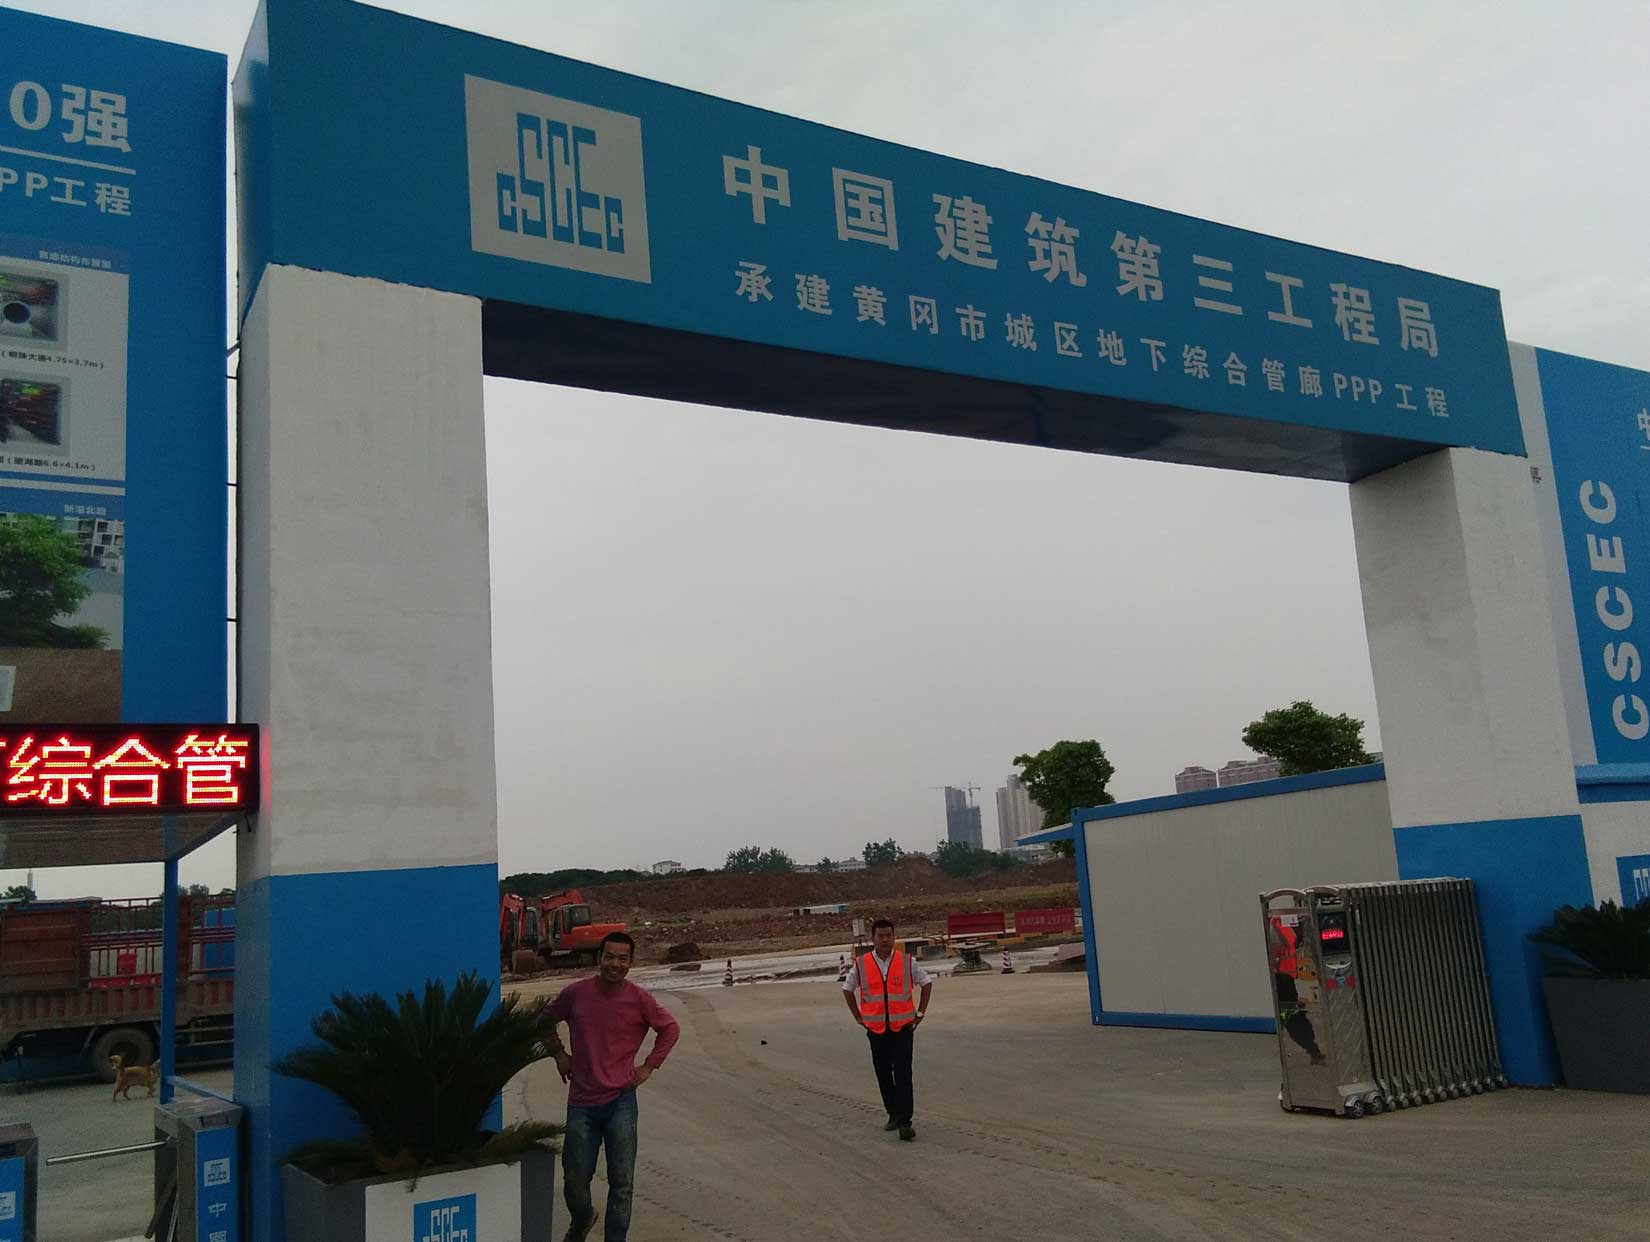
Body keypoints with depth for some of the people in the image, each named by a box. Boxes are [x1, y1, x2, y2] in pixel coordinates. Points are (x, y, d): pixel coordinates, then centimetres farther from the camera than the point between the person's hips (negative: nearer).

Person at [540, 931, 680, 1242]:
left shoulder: (640, 1000, -8)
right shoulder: (576, 993, -6)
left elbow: (670, 1029, 8)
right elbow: (546, 1021, 14)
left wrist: (650, 1066, 2)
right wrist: (559, 1055, 6)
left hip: (621, 1101, -1)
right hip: (581, 1102, 1)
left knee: (621, 1182, 0)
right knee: (575, 1178, 9)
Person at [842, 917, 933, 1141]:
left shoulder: (907, 962, -2)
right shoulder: (861, 964, -1)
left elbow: (927, 982, 12)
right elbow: (847, 989, 15)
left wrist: (920, 1013, 8)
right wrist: (858, 1016, 10)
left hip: (903, 1028, -2)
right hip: (876, 1030, 2)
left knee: (903, 1076, -9)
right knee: (883, 1076, 10)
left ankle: (904, 1122, -10)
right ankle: (893, 1114, 26)